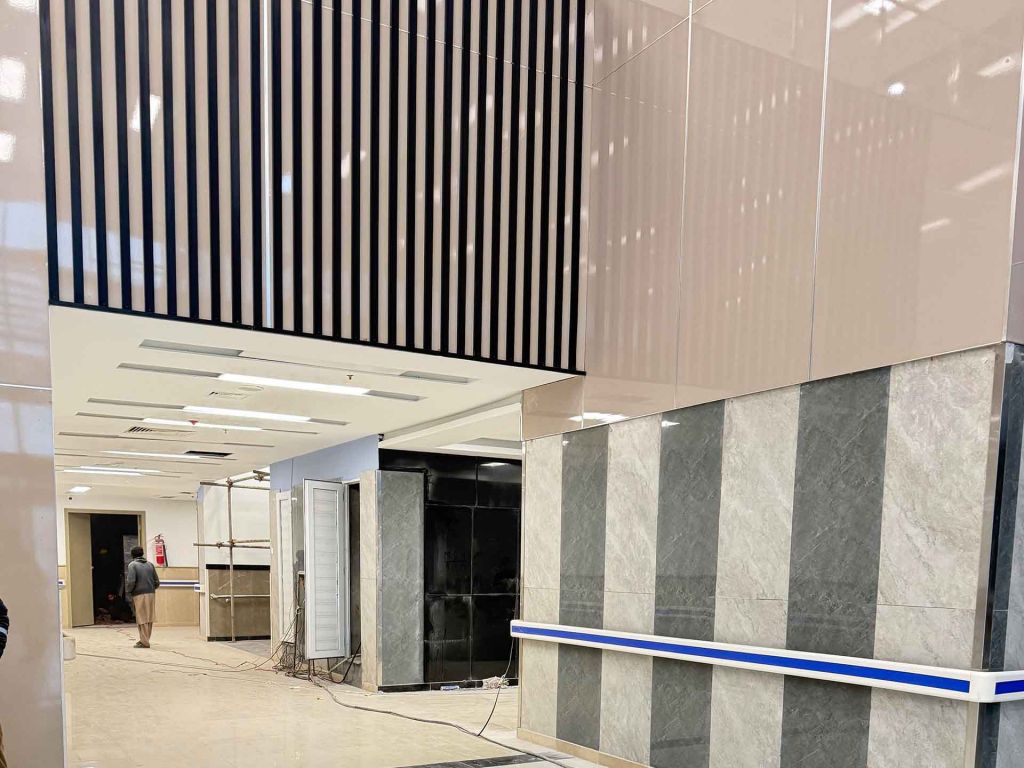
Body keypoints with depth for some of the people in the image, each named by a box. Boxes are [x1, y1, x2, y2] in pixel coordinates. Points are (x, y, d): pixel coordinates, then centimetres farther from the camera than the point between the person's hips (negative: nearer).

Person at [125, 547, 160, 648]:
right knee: (149, 619, 11)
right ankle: (145, 639, 20)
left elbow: (131, 581, -14)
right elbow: (157, 581, 8)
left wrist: (128, 592, 0)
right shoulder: (150, 564, 12)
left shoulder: (132, 565, -2)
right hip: (151, 594, 5)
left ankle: (144, 642, 1)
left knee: (142, 619, 0)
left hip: (139, 595, -5)